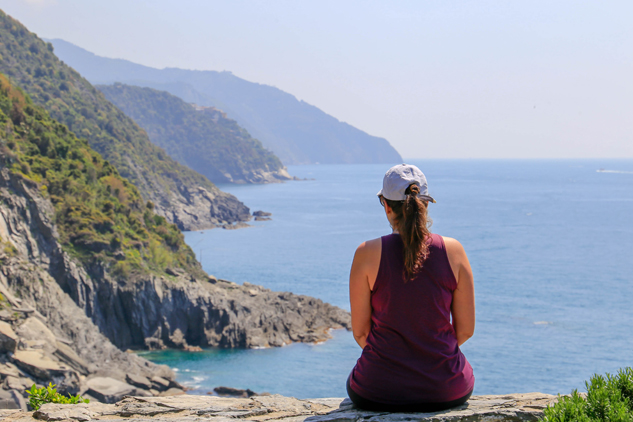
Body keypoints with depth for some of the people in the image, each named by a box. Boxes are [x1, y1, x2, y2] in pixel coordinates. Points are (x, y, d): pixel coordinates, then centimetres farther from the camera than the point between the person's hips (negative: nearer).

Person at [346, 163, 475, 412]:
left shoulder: (368, 253, -11)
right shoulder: (452, 250, -7)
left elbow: (360, 331, -3)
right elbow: (466, 329, -1)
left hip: (379, 393, -1)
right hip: (447, 391, 1)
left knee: (354, 382, 34)